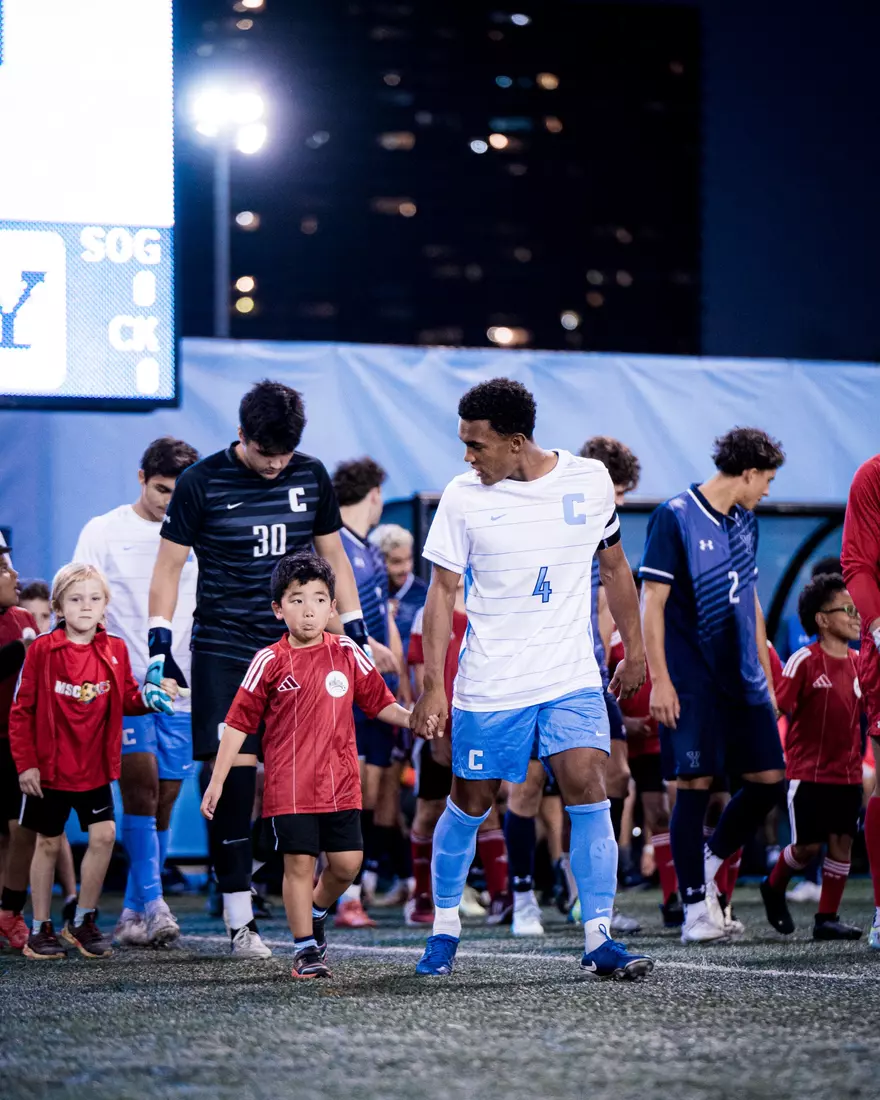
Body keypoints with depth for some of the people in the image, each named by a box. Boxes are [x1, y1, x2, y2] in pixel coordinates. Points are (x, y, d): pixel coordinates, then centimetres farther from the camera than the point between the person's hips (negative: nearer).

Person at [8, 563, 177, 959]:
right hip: (50, 768, -3)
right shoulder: (43, 650, -10)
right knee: (48, 843, 6)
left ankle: (83, 921, 10)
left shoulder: (115, 651, 0)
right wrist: (25, 763, -10)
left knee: (104, 835, -6)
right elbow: (22, 710, -7)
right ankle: (40, 929, 18)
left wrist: (150, 695, -13)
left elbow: (127, 699, 9)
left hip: (95, 769, 3)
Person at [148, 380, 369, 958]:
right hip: (223, 648, -3)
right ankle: (239, 916, -6)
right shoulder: (201, 483, -3)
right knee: (233, 769, -10)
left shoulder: (312, 478, 8)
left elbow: (333, 557, 18)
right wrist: (160, 642, -6)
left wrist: (356, 630, 13)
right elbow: (169, 565, 2)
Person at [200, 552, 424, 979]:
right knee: (299, 864, -3)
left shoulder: (348, 654, 3)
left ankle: (316, 911, 33)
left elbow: (379, 702, 11)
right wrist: (216, 781, -4)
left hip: (340, 783, 3)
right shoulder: (270, 662, -5)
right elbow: (238, 723, -1)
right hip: (289, 787, -3)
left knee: (346, 863, 3)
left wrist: (410, 718, -9)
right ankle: (305, 949, 9)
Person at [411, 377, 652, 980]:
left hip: (573, 679, 1)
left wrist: (635, 650, 16)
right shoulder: (463, 496, -5)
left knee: (589, 791, -12)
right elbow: (442, 591, -1)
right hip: (489, 684, -1)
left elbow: (615, 566, 13)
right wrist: (434, 684, -7)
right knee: (470, 804, 5)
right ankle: (445, 926, 26)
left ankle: (599, 939, -8)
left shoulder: (590, 479, -1)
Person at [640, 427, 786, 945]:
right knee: (695, 785, -5)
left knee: (770, 778, 1)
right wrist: (660, 680, -15)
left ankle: (708, 863, 21)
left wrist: (766, 676, 20)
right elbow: (652, 602, -10)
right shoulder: (675, 517, -8)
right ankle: (696, 906, 2)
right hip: (692, 682, -7)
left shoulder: (745, 522, 14)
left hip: (743, 678, 7)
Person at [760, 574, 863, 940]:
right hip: (808, 770, -5)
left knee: (843, 840, 0)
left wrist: (859, 758, 10)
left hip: (847, 773, 5)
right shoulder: (804, 661, -11)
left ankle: (827, 917, 7)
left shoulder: (855, 662, 7)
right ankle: (774, 888, 25)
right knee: (808, 845, -3)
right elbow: (777, 709, -11)